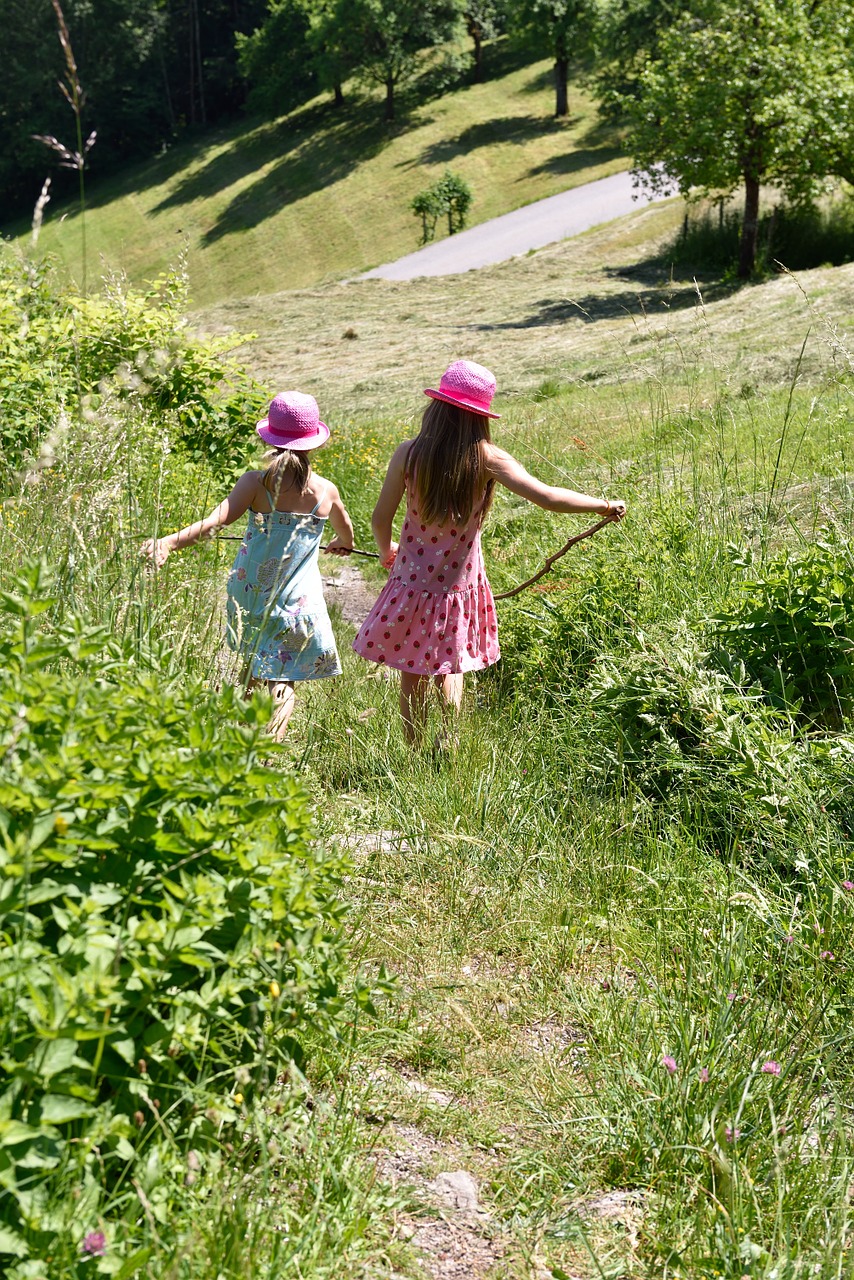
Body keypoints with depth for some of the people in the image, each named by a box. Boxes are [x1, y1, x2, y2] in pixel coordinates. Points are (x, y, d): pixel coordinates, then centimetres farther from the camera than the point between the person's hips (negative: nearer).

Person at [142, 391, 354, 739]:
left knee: (252, 671, 24)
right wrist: (342, 545, 43)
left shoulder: (256, 483, -9)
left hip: (250, 596, 2)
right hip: (298, 602, -2)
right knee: (282, 682, 0)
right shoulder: (326, 491, -3)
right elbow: (345, 530, 19)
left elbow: (217, 521, -24)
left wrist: (169, 541, -31)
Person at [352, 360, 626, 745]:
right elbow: (548, 497, -19)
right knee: (447, 670, 24)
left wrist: (387, 551, 17)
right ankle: (451, 739, 9)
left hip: (412, 583, -1)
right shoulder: (486, 458, -13)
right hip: (458, 587, 1)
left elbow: (381, 517, -4)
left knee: (413, 679, 15)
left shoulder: (408, 453, -11)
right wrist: (605, 506, -5)